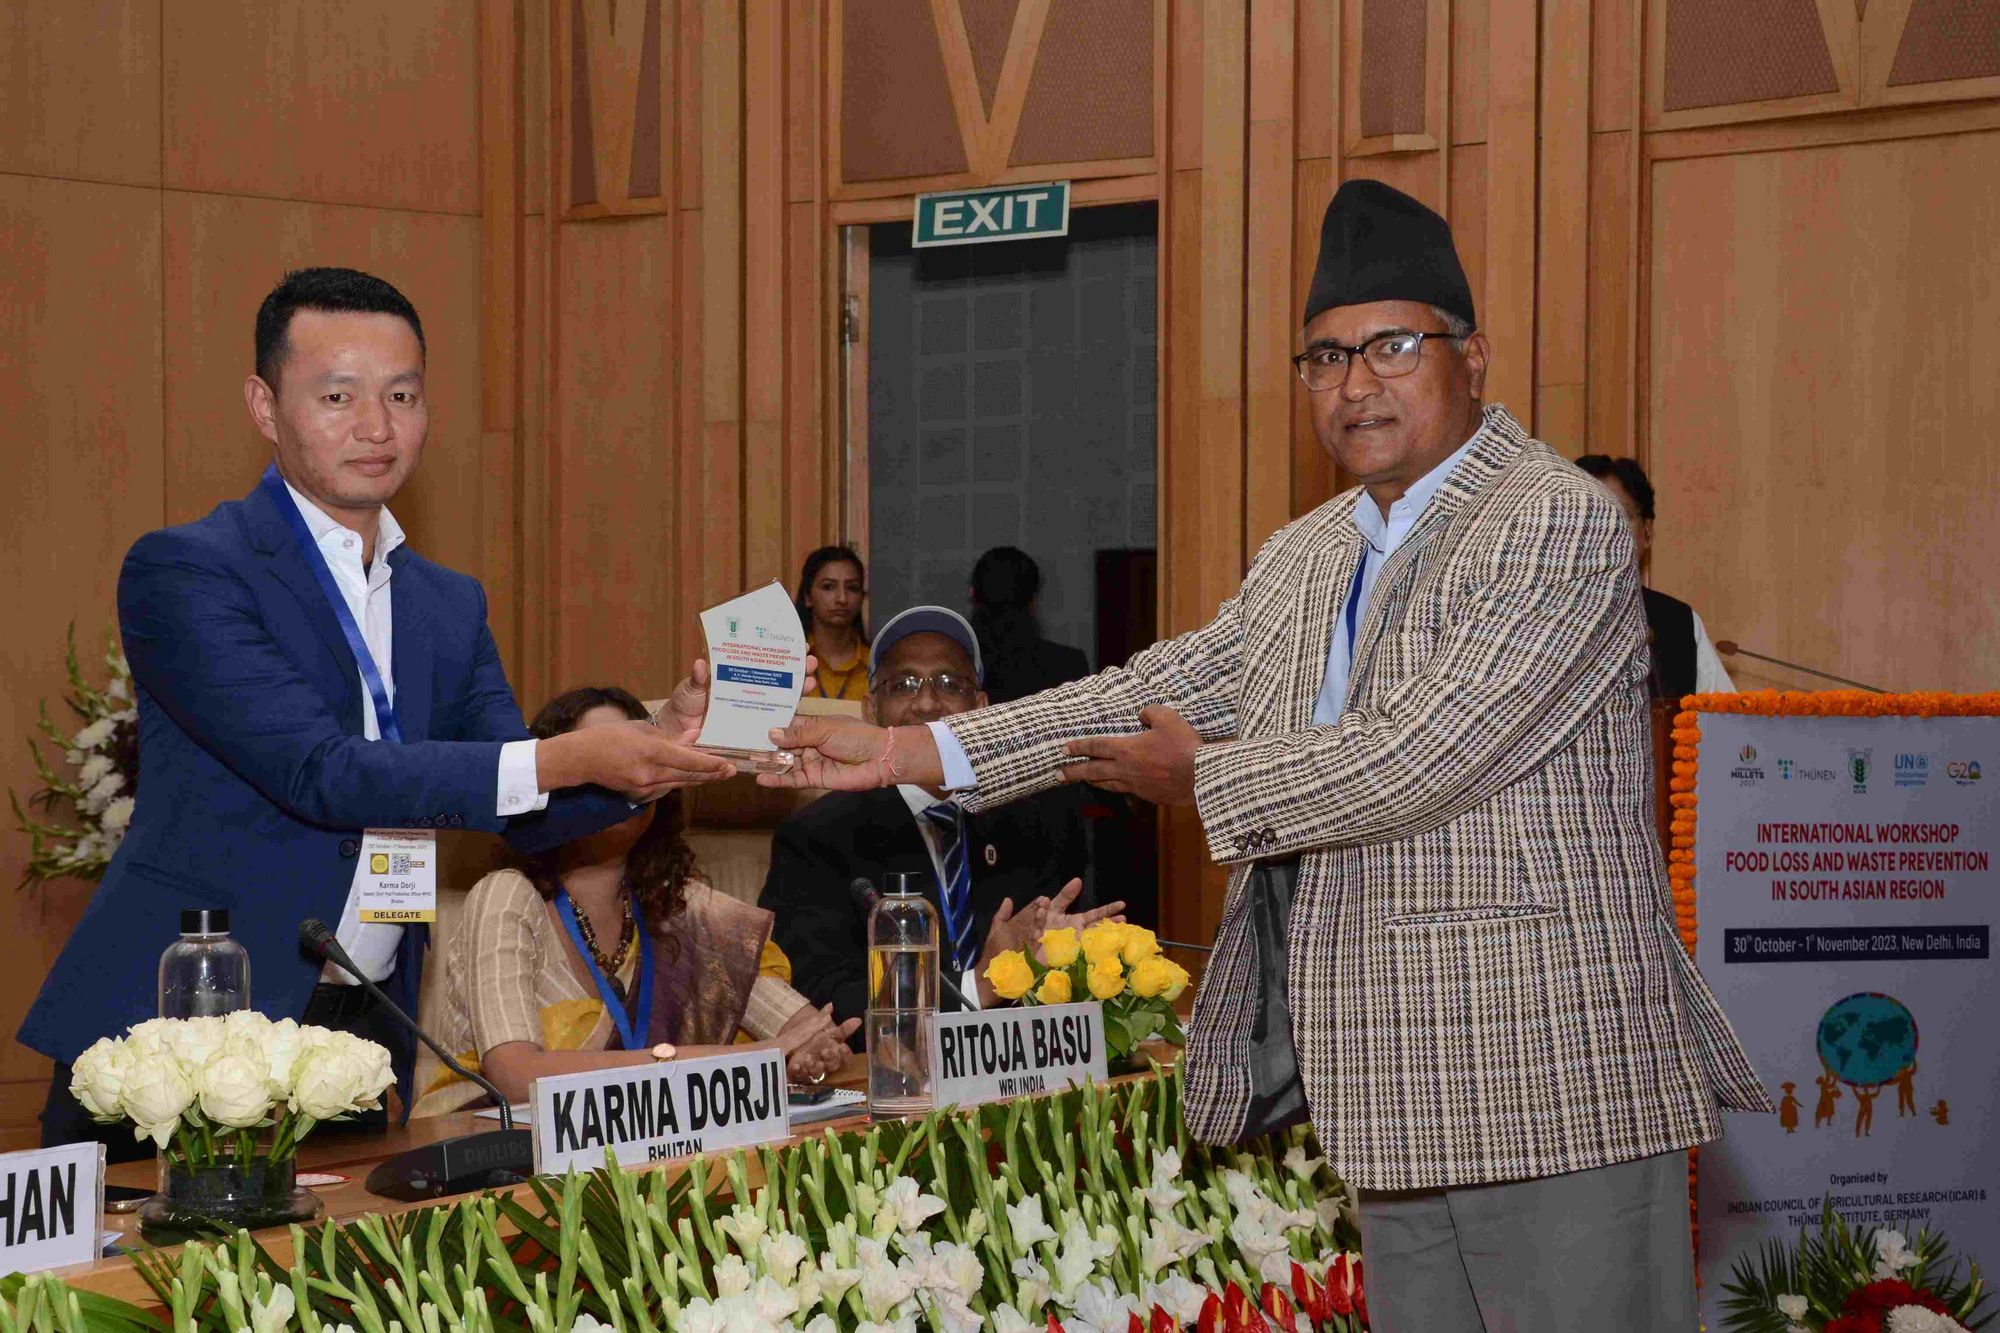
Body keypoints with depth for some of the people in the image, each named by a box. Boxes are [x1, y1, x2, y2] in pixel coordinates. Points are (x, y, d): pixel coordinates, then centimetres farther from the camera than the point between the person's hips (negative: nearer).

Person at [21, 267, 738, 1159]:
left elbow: (524, 818, 9)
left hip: (367, 1041, 6)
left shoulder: (450, 605, 12)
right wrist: (566, 758, -25)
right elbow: (320, 772, -20)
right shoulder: (182, 570, -9)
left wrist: (654, 750, -11)